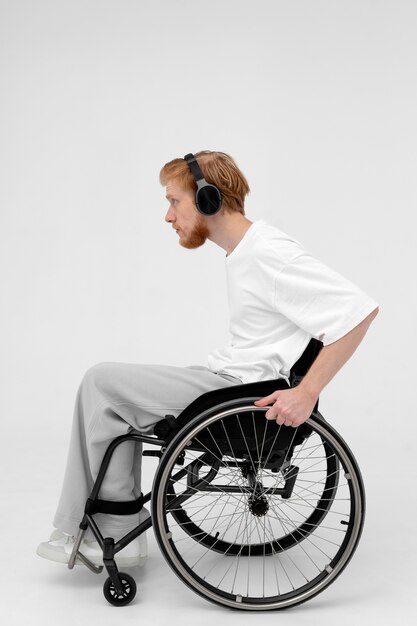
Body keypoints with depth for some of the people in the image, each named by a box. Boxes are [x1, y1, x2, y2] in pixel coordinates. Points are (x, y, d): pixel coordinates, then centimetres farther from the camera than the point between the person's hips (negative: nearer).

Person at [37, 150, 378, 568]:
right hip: (229, 379, 10)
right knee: (111, 390, 12)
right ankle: (82, 532, 14)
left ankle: (120, 536, 5)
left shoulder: (268, 253, -18)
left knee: (101, 382, -6)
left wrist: (307, 392, -25)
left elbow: (359, 309, -24)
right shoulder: (243, 251, 13)